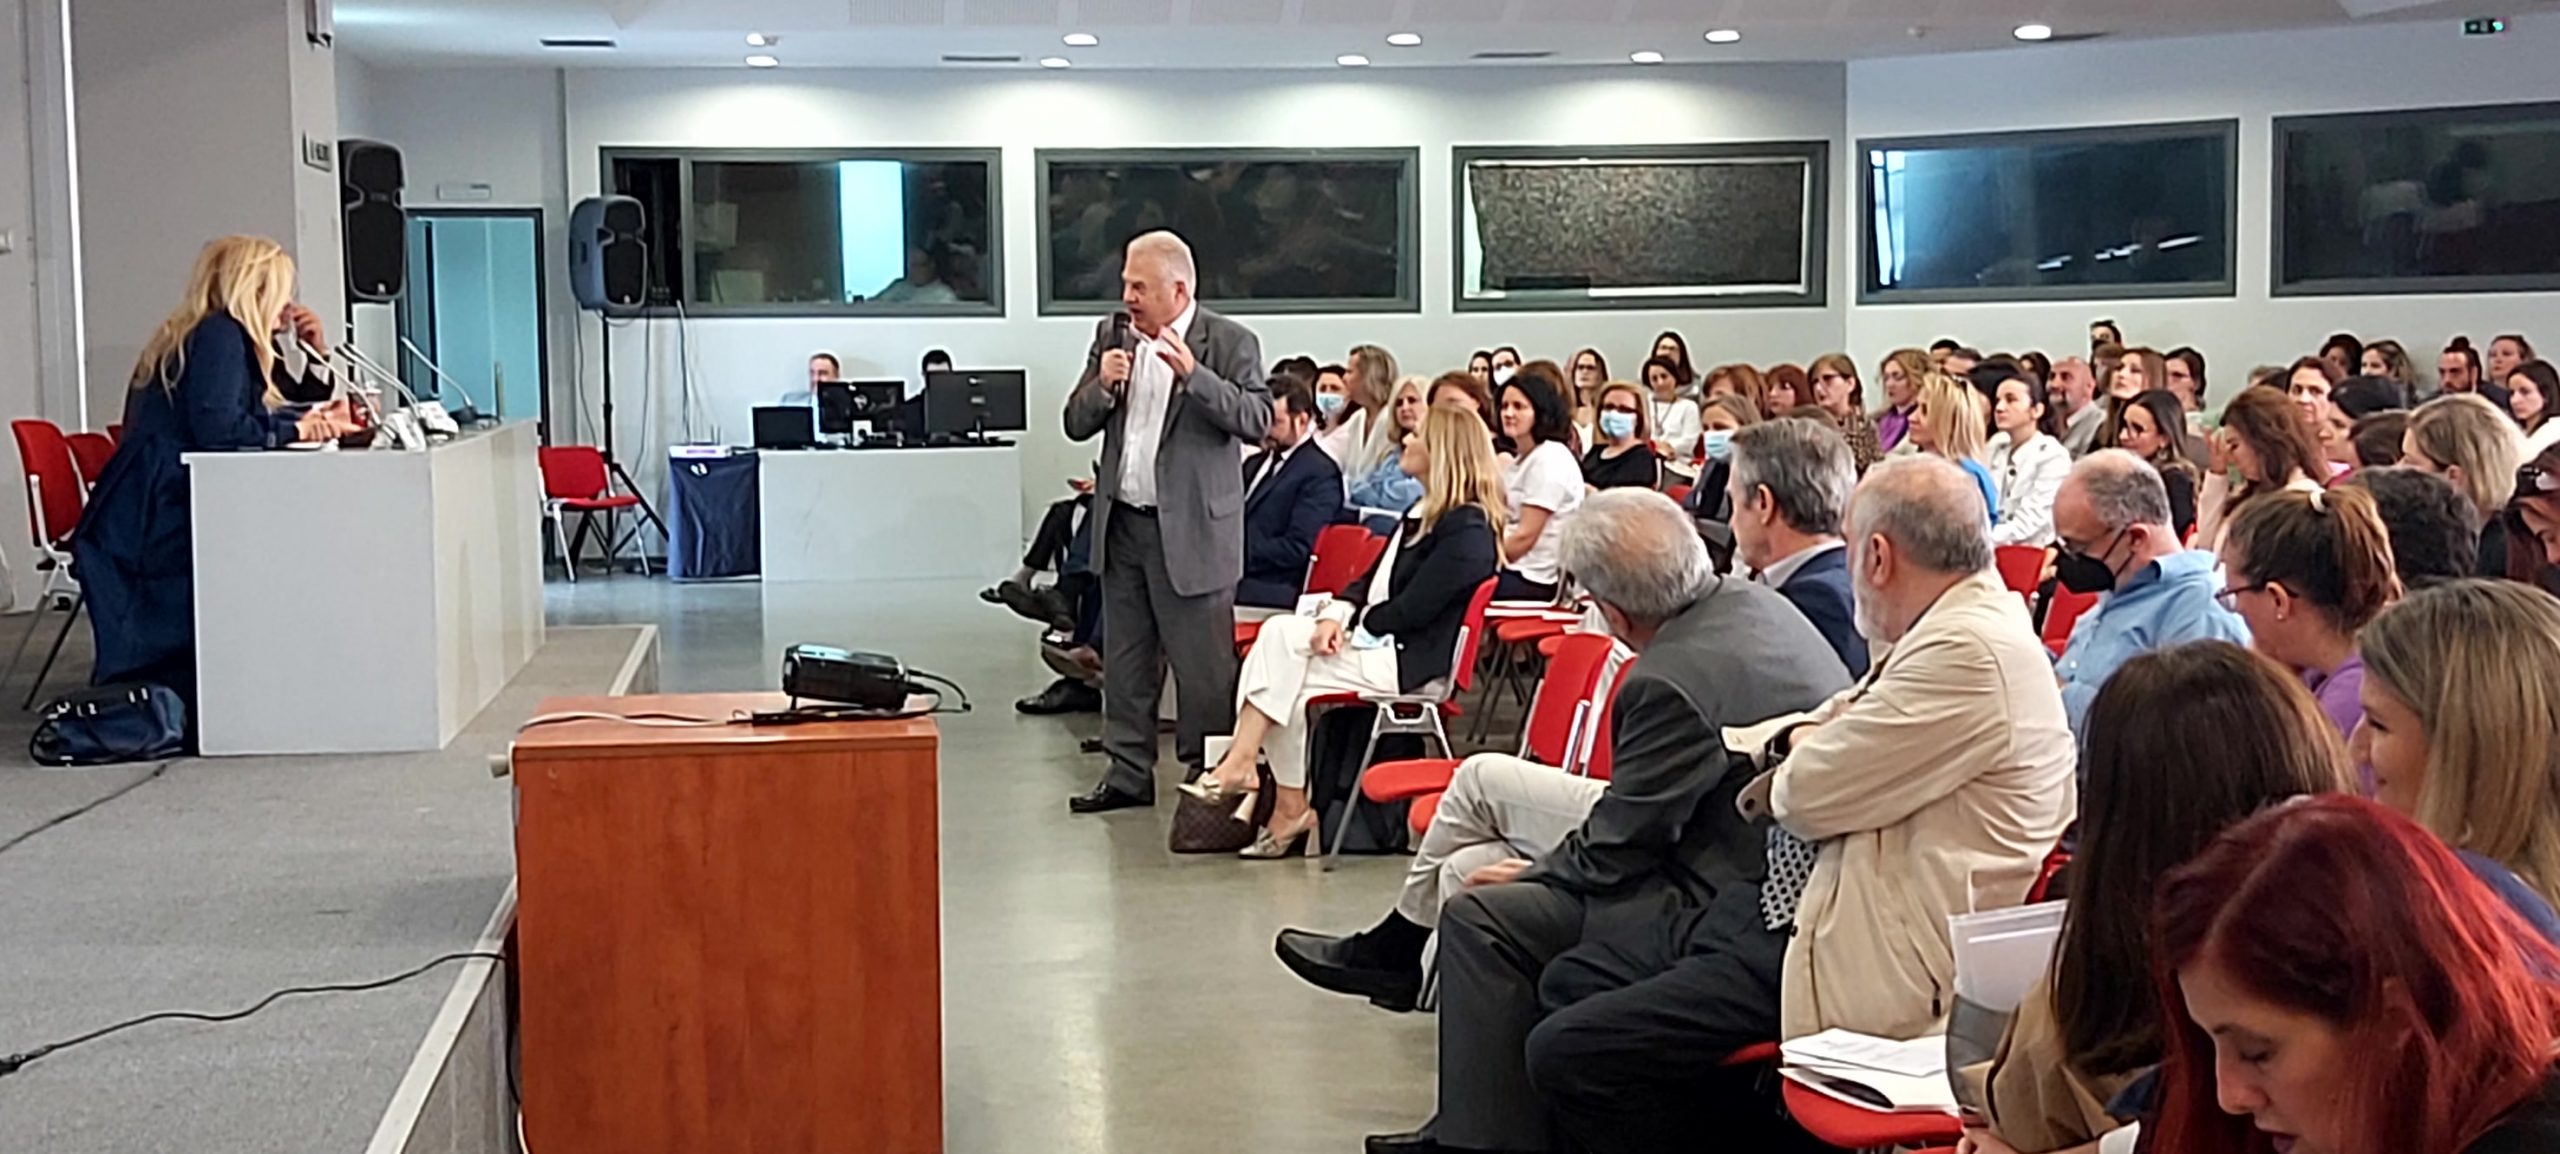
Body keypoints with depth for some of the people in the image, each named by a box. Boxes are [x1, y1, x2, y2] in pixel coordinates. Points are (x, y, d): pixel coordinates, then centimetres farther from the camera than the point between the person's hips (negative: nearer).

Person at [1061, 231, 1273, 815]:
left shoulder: (1230, 344, -5)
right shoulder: (1112, 337, 11)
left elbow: (1258, 420, -17)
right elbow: (1076, 424, 10)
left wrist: (1193, 375, -26)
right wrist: (1102, 385, -10)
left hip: (1190, 529, -6)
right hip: (1122, 523, 6)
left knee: (1202, 664, -1)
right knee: (1124, 658, 12)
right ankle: (1129, 772, 22)